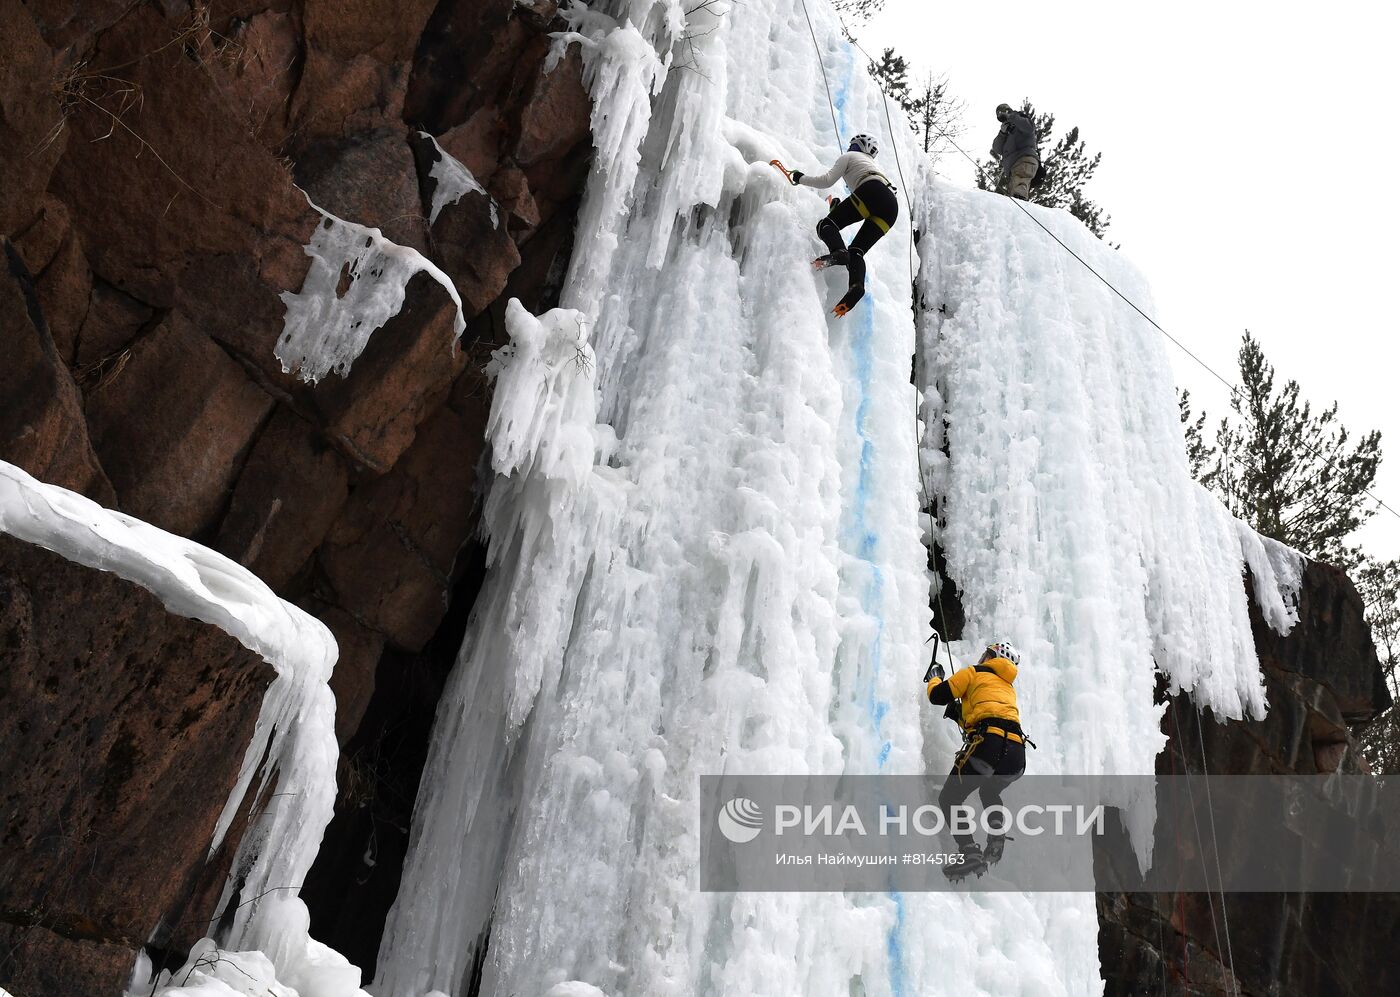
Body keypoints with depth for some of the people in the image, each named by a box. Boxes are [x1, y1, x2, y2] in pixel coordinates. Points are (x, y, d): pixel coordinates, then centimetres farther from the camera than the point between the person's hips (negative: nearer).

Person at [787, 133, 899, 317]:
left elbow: (826, 181, 13)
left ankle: (838, 252, -40)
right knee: (856, 251, 4)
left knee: (826, 225, -6)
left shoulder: (849, 156, 24)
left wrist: (801, 178, 26)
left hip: (871, 191, -6)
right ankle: (857, 284, -29)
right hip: (892, 205, 6)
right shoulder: (873, 164, 45)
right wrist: (841, 208, 52)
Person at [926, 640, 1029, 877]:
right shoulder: (1009, 686, 33)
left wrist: (935, 677, 31)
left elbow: (938, 696, 11)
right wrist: (960, 710, 49)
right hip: (1017, 754, 7)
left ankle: (970, 852, -19)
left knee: (949, 799, -1)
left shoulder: (974, 672, 15)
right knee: (990, 792, 35)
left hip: (988, 744, -7)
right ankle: (996, 843, 17)